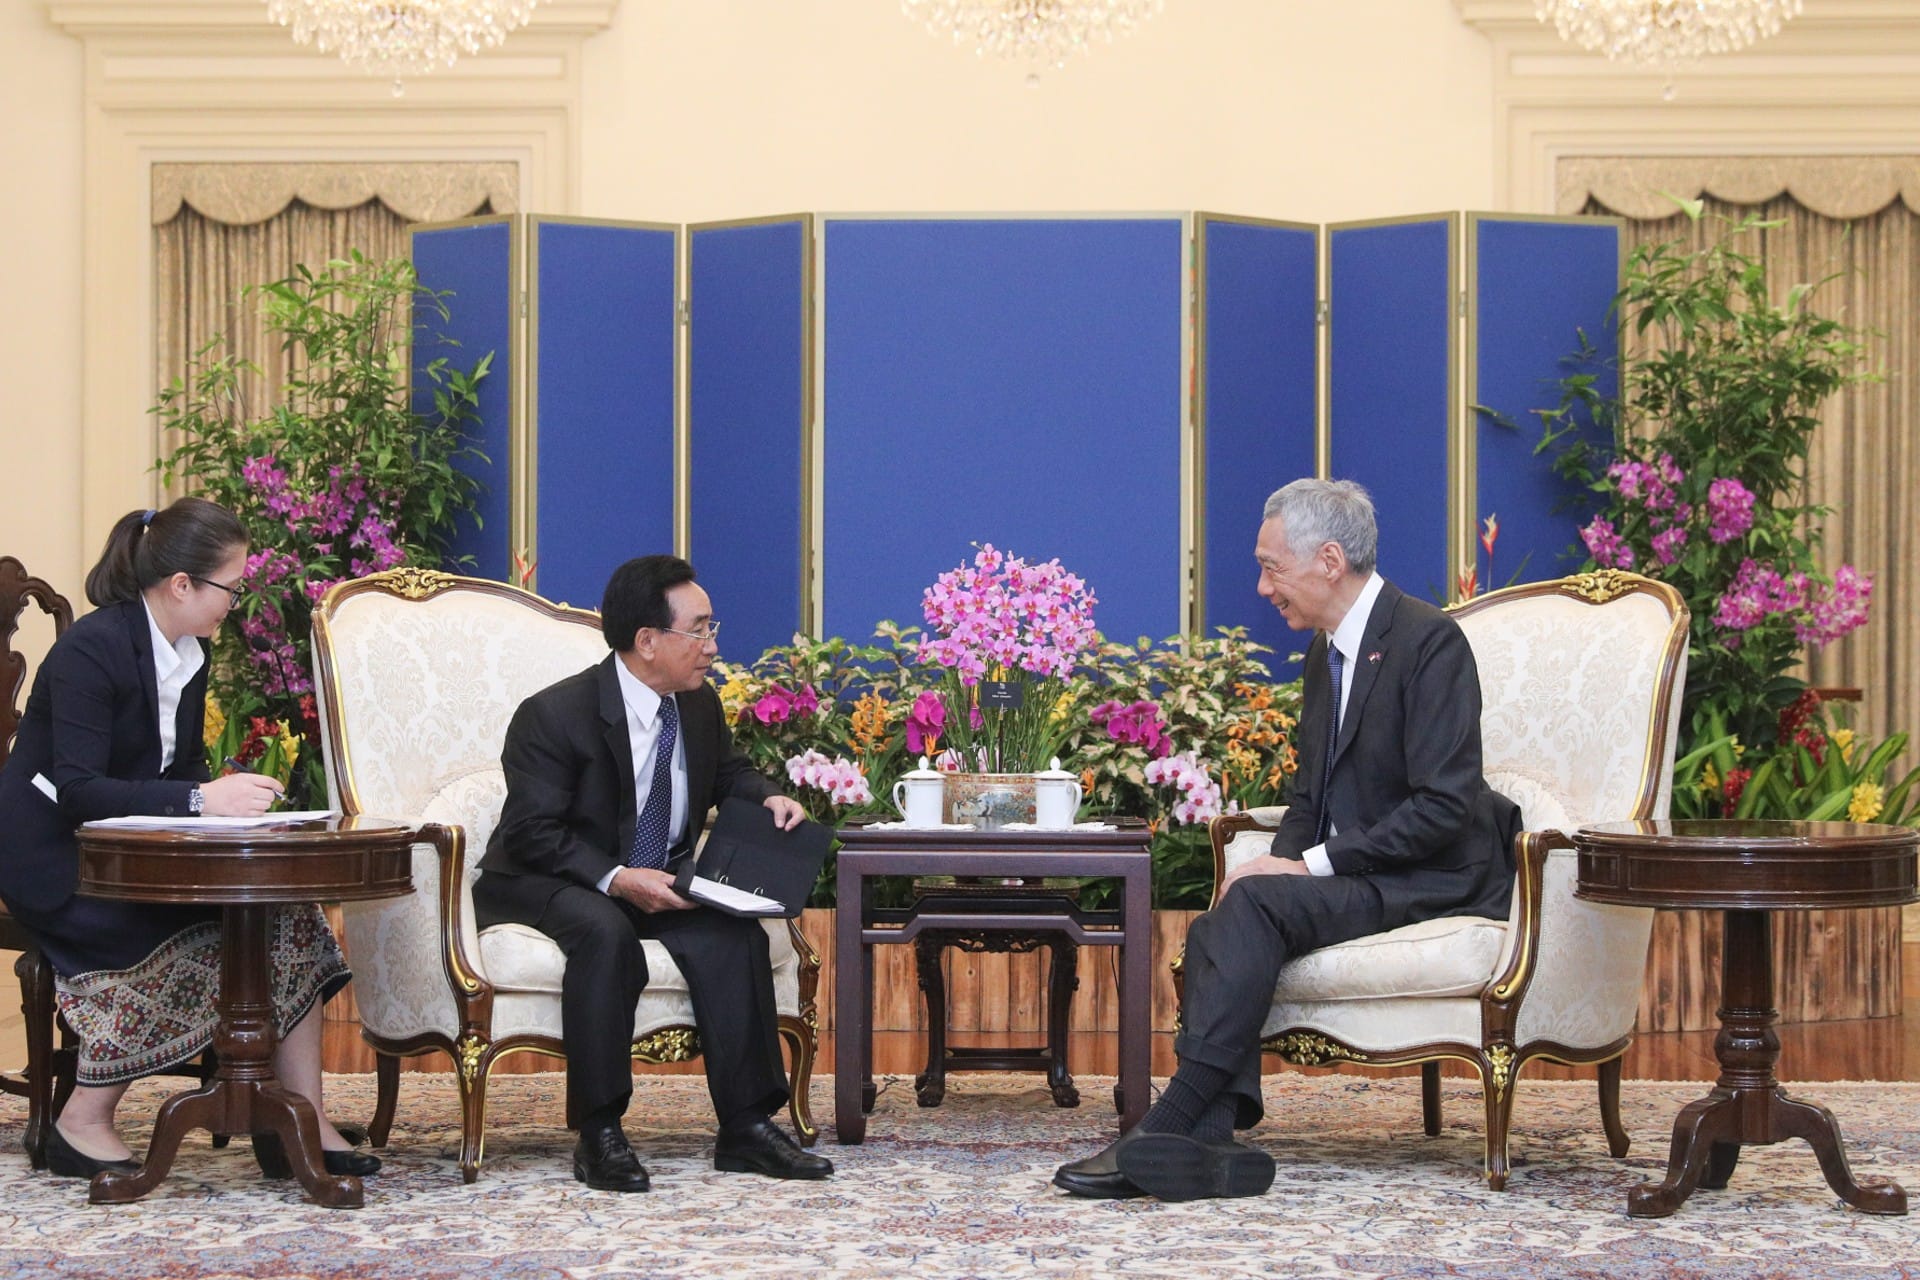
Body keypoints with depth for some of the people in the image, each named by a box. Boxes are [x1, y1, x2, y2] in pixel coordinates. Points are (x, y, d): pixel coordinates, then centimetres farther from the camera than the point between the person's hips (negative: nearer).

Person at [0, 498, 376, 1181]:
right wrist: (200, 799, -33)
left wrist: (225, 797, -11)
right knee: (199, 940, -27)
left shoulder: (190, 653, 8)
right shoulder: (91, 650, -18)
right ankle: (84, 1121, -16)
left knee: (286, 916, -14)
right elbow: (75, 791, -27)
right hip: (57, 866, -8)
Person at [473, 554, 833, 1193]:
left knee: (733, 932, -23)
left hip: (656, 880, 6)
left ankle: (746, 1127, -20)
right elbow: (533, 833, -21)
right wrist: (616, 879, -33)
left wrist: (768, 798, -1)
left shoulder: (699, 705, 2)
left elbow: (727, 772, 22)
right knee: (605, 931, -38)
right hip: (543, 883, -6)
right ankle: (598, 1135, -32)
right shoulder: (553, 715, -19)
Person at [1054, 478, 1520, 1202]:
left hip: (1428, 882, -8)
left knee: (1255, 904, -29)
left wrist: (1310, 864, -20)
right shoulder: (1325, 654, 16)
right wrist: (1283, 864, -3)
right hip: (1349, 876, 8)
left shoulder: (1428, 641, -13)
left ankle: (1172, 1121, -32)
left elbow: (1444, 808, -20)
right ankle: (1212, 1138, -31)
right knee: (1216, 931, -19)